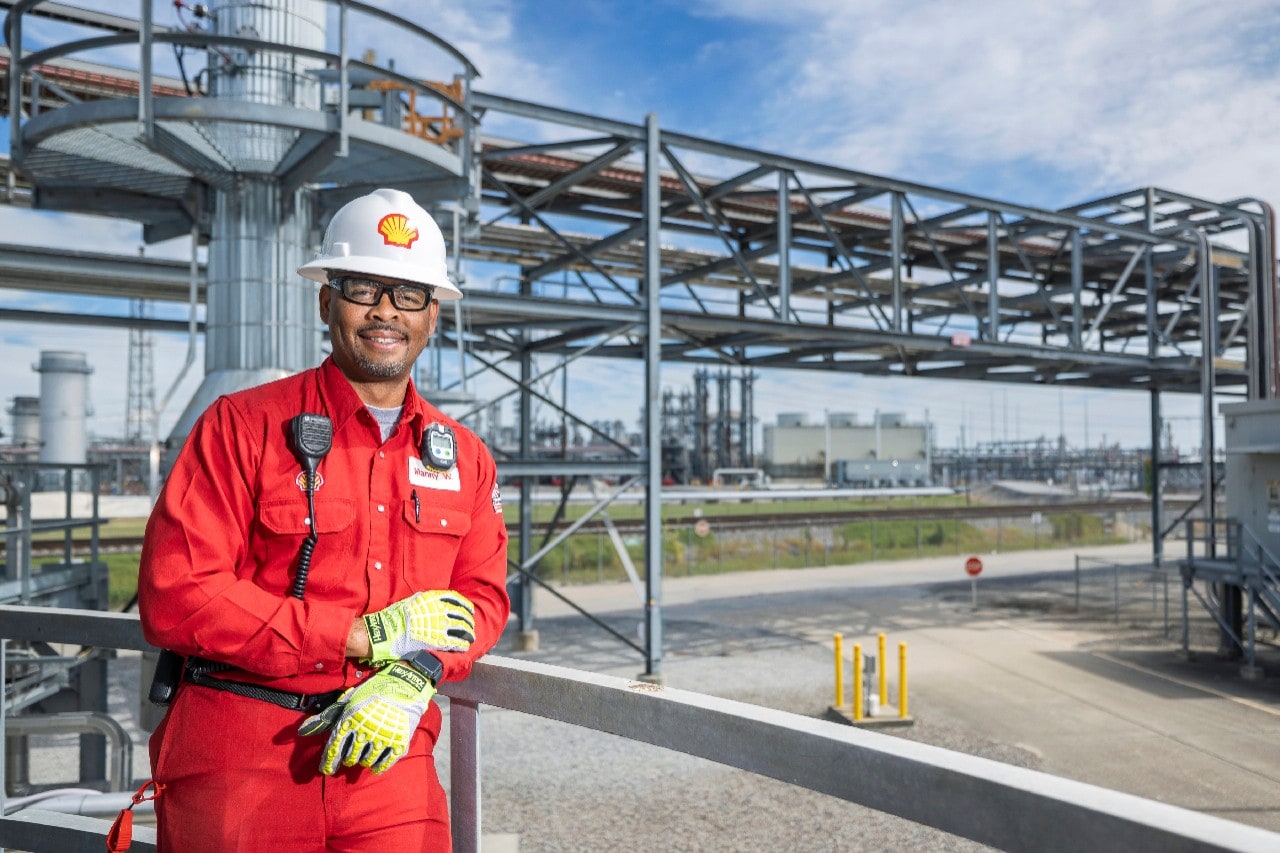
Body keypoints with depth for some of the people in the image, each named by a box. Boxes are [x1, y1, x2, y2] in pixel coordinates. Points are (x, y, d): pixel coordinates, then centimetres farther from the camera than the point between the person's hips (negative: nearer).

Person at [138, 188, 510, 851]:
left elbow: (482, 596, 7)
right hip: (239, 761, -2)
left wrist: (415, 676, -14)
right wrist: (363, 635, -16)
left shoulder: (463, 457, 8)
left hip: (384, 755, 3)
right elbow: (173, 597, -12)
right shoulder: (244, 425, -6)